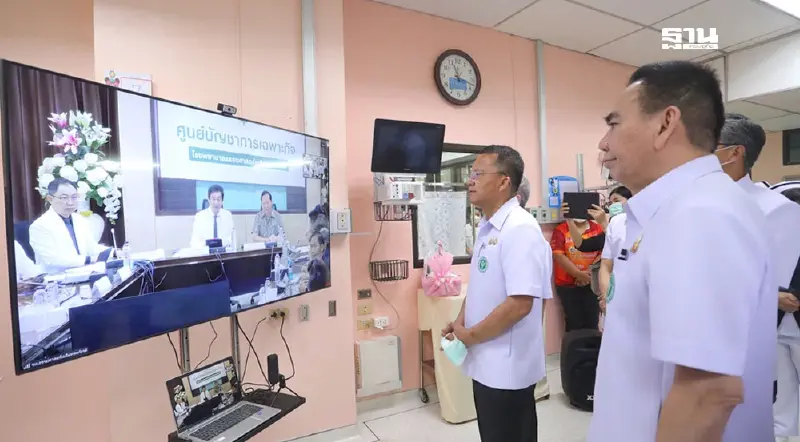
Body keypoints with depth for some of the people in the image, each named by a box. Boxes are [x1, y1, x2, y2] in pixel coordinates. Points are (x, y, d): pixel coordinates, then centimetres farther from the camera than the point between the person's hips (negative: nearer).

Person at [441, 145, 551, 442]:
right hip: (485, 362, 8)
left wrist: (471, 335, -16)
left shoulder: (520, 229, -21)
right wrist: (460, 323, 2)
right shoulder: (486, 227, 7)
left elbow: (520, 304, -27)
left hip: (507, 367, -8)